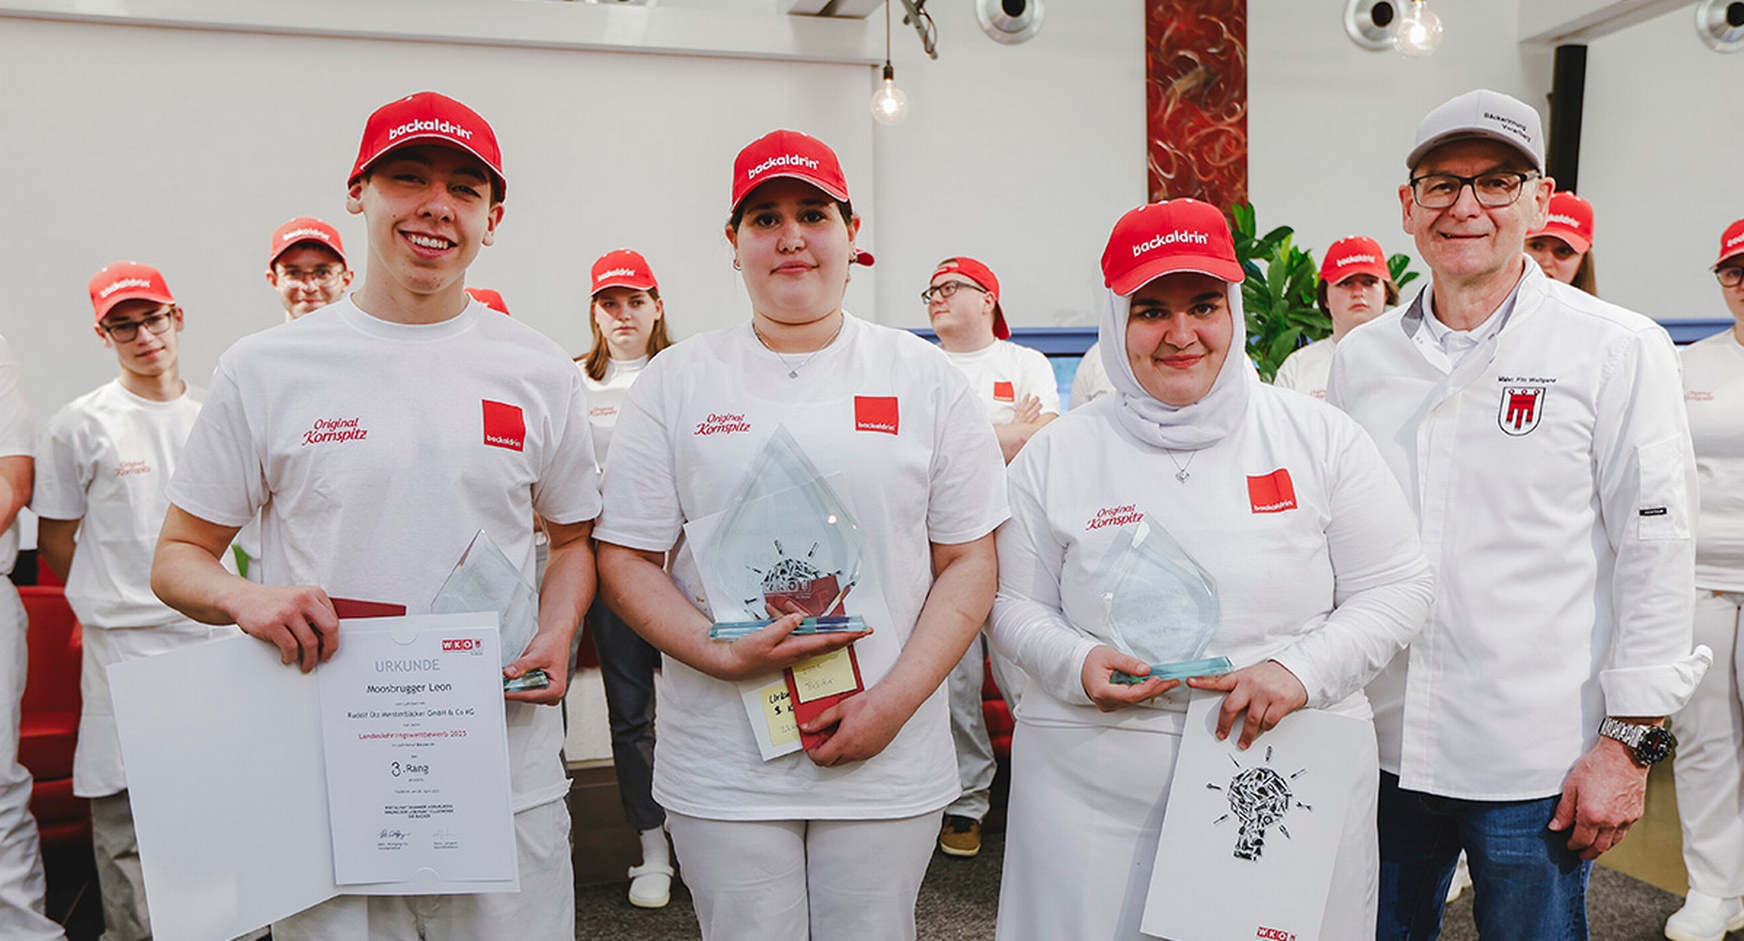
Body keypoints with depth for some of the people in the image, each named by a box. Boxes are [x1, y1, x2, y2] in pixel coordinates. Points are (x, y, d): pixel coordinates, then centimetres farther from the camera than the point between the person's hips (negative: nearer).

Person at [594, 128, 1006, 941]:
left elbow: (969, 562, 1)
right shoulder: (677, 380, 2)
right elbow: (625, 559, 1)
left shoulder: (925, 377, 2)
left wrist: (893, 702, -10)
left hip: (889, 760, 1)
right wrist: (721, 655, -15)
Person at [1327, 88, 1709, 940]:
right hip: (1383, 750, 4)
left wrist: (1631, 742, -8)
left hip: (1537, 766, -3)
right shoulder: (1361, 356, 5)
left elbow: (1655, 557, -5)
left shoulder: (1619, 350, -4)